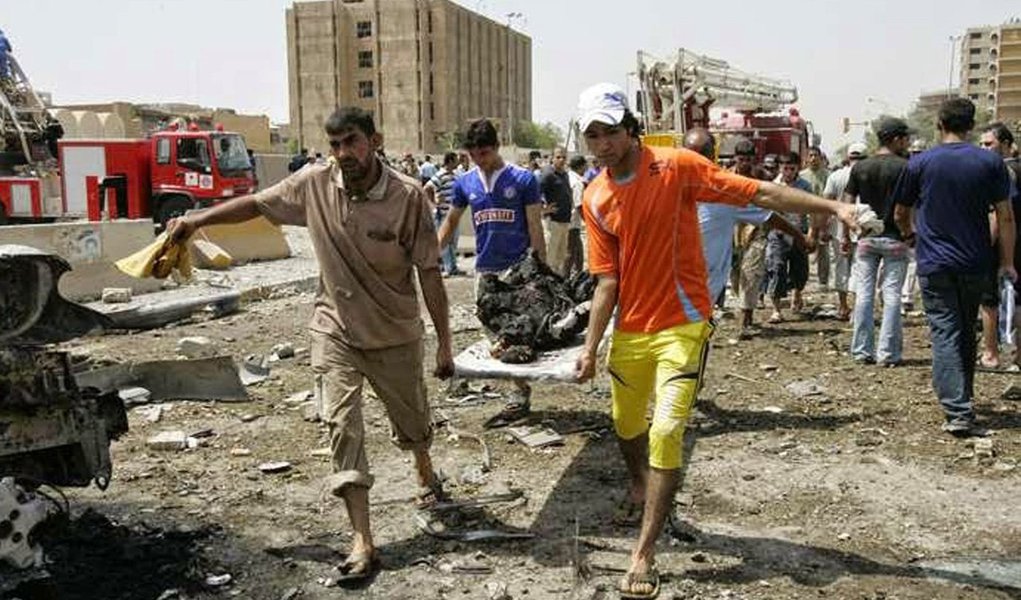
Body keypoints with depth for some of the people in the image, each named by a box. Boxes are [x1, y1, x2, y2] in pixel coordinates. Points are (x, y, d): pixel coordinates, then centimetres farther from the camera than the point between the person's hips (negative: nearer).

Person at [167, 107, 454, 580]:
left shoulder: (408, 196, -18)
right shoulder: (314, 185, -9)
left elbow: (429, 273, -15)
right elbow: (256, 204, 8)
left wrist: (444, 343, -13)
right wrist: (198, 219, 4)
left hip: (395, 334, -1)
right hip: (335, 332, 2)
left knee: (411, 418, 17)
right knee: (342, 427, -6)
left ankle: (425, 472, 52)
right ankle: (362, 542, -1)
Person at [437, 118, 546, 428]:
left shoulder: (523, 179, -4)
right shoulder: (465, 183, 7)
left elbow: (535, 227, -3)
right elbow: (450, 222, 17)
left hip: (519, 268, -4)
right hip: (485, 269, 4)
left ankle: (520, 398, 3)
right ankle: (521, 392, 17)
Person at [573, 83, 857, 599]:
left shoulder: (677, 166, -10)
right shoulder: (594, 199, 1)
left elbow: (760, 193, -11)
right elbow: (607, 281, 1)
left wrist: (833, 207, -17)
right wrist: (590, 347, -2)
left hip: (682, 326, -4)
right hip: (630, 330, 5)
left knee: (667, 431, -14)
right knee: (626, 425, 19)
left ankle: (644, 554, -5)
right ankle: (639, 487, 52)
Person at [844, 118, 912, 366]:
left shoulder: (860, 168, 4)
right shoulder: (904, 167, -7)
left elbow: (847, 204, 3)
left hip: (867, 239, 3)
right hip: (894, 239, -3)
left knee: (864, 294, 6)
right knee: (891, 296, 2)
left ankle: (862, 351, 9)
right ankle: (888, 353, 3)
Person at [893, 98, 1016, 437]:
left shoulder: (920, 163, -3)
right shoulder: (991, 163, -1)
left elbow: (900, 213, 7)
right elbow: (1005, 216, -2)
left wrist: (909, 232, 29)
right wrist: (1007, 262, 6)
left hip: (934, 264, -2)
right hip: (975, 263, 2)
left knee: (945, 335, -3)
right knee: (966, 333, 18)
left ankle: (958, 411, -14)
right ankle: (963, 399, 32)